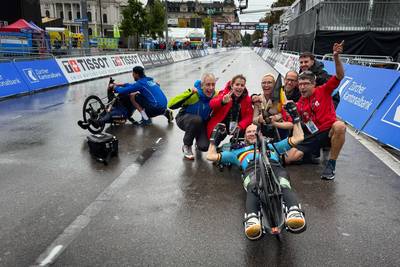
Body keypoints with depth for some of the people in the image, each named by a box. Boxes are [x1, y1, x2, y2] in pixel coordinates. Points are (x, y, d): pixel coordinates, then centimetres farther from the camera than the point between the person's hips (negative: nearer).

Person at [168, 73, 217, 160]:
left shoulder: (215, 96, -15)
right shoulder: (193, 93, -26)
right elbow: (171, 105, -34)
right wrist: (189, 94, -40)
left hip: (201, 124, 2)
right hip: (184, 119, -2)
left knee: (204, 147, -22)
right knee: (196, 119, -37)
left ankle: (199, 138, 18)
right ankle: (186, 146, -12)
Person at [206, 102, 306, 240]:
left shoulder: (272, 146, 46)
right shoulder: (238, 151, 43)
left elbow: (298, 138, 45)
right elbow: (211, 156, 42)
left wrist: (295, 116, 40)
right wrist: (214, 136, 45)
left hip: (275, 166, 1)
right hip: (252, 169, -1)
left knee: (284, 186, -37)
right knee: (253, 188, -40)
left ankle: (294, 212, -62)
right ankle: (251, 219, -62)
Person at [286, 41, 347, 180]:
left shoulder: (323, 90, 0)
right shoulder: (299, 104, 11)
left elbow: (340, 75, -12)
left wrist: (336, 56, -28)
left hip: (329, 131, -2)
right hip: (313, 136, 3)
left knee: (340, 126, -43)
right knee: (289, 158, -17)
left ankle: (331, 164, -24)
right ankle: (315, 152, 12)